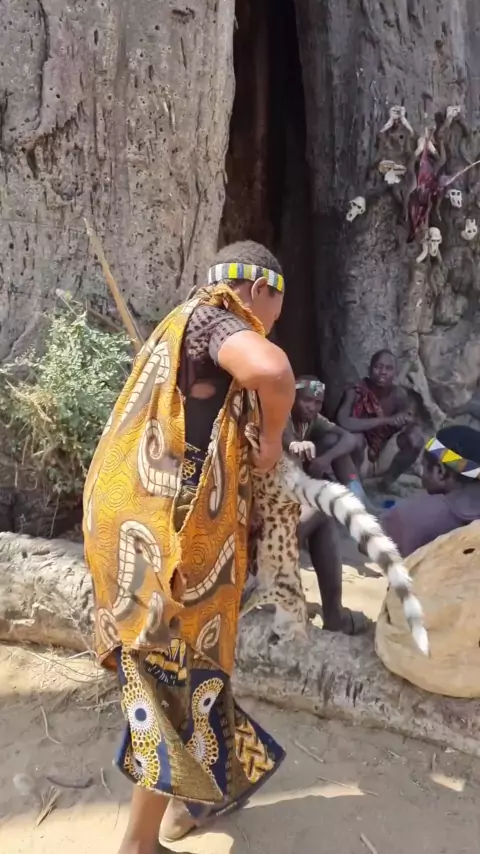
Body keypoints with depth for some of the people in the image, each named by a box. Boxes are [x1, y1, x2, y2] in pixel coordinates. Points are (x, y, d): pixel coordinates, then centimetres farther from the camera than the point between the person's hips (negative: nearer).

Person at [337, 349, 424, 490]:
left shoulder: (399, 395, -6)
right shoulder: (356, 392, -17)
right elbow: (343, 423, -34)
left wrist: (405, 422, -25)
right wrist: (385, 420, -35)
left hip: (384, 460, 4)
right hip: (361, 460, -4)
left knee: (415, 433, -19)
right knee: (355, 436, -35)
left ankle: (388, 480, -4)